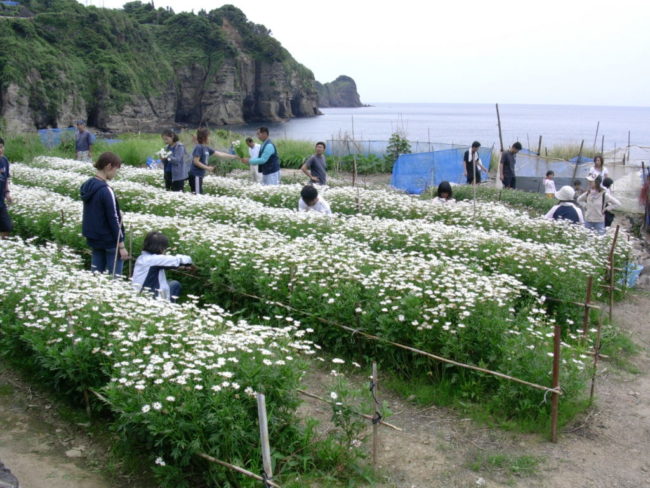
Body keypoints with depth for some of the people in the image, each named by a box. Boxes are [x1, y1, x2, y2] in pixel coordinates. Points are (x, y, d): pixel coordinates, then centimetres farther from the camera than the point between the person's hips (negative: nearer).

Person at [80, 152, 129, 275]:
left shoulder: (87, 185, 4)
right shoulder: (106, 191, -20)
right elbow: (114, 219, -18)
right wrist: (121, 245, -14)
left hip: (93, 238, 8)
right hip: (110, 241, -8)